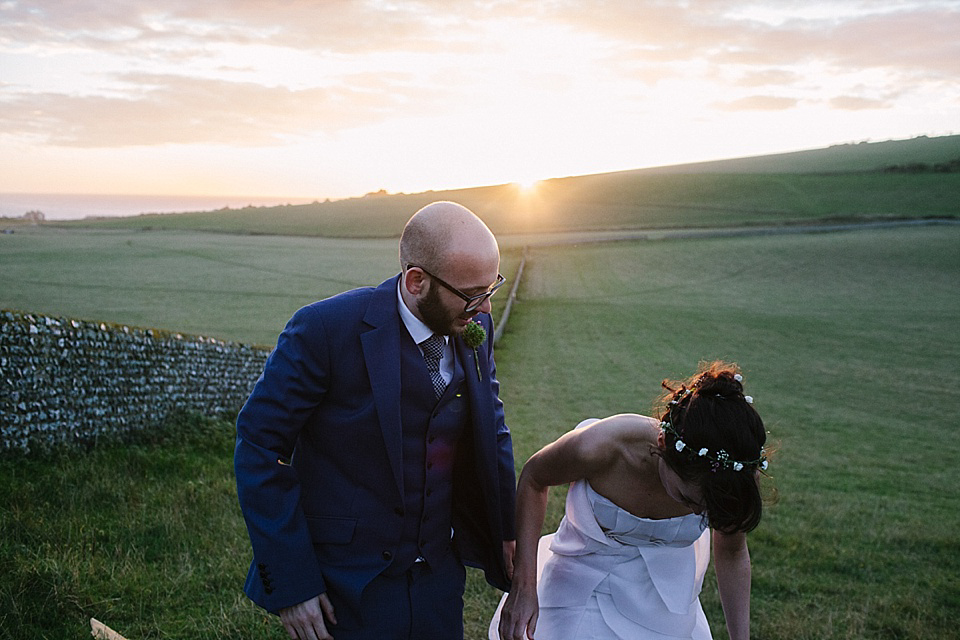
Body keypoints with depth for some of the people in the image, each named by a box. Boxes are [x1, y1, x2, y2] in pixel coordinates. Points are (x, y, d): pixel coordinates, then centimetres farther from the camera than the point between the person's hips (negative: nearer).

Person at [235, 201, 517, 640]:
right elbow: (259, 447, -17)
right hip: (345, 584, -5)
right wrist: (289, 582, -18)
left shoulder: (474, 327, -4)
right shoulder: (325, 329, -21)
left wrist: (506, 528, 8)